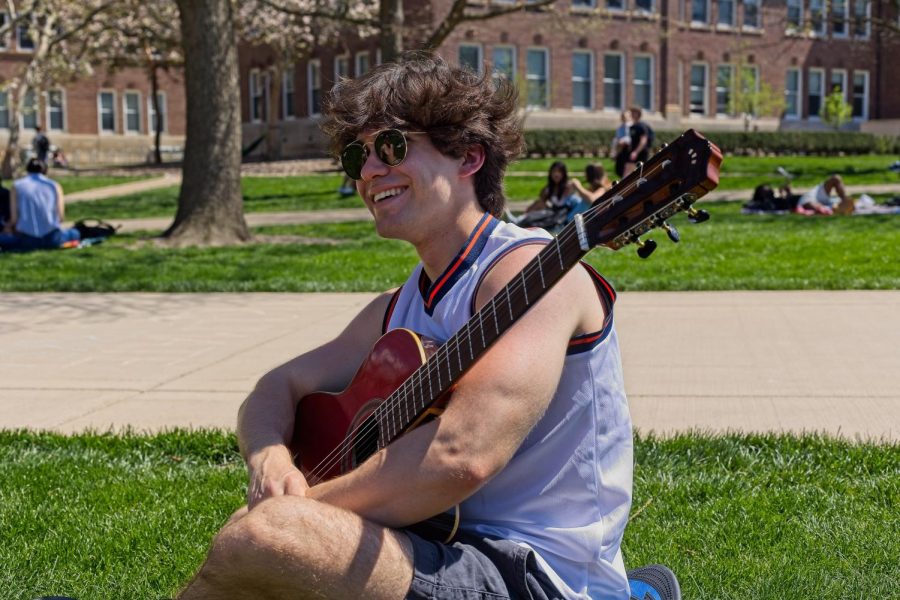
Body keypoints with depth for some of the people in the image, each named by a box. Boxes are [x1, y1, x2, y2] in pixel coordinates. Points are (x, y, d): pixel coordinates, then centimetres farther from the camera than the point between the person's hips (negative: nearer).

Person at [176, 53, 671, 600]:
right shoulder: (398, 309, 14)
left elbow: (461, 457, -29)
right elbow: (279, 386, 14)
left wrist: (301, 513, -17)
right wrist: (269, 458, -10)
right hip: (452, 550, 9)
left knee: (264, 535, -26)